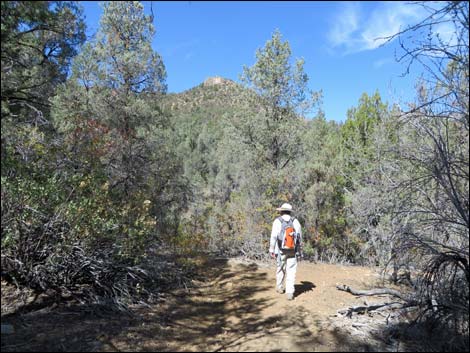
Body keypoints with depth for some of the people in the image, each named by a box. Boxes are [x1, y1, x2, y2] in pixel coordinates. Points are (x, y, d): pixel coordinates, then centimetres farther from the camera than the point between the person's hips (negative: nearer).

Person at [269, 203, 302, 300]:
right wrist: (300, 250, 16)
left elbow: (273, 237, -9)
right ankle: (290, 293, -5)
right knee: (291, 272, 2)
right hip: (292, 250, 1)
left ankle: (280, 287, 34)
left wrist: (271, 250, -3)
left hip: (281, 250, -1)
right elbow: (300, 237, 5)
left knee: (280, 269, 18)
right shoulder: (295, 221, 1)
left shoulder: (277, 221, -6)